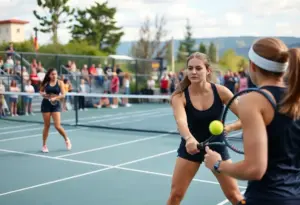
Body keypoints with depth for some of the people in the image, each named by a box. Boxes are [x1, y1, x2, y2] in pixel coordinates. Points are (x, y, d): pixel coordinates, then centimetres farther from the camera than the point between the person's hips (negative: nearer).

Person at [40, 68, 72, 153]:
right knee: (46, 126, 4)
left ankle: (66, 139, 18)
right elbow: (41, 91, 18)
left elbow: (63, 95, -7)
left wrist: (55, 98, -22)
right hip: (46, 104, 2)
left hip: (56, 105, -1)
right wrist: (44, 95, -4)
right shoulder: (46, 83, 4)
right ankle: (44, 145, 17)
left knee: (57, 126, -9)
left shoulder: (60, 82, -1)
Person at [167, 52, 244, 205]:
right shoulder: (180, 96, -19)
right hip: (190, 147, 0)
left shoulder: (220, 91, -16)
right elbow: (181, 121, -38)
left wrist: (229, 127, -34)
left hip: (217, 147, 1)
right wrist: (189, 139, -59)